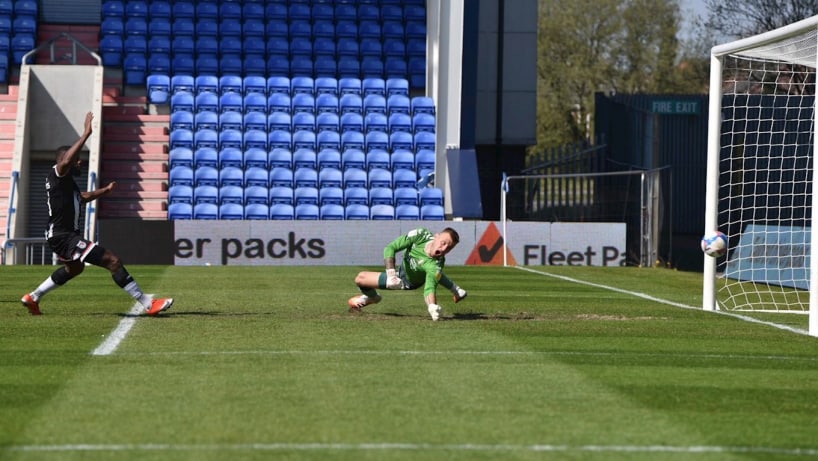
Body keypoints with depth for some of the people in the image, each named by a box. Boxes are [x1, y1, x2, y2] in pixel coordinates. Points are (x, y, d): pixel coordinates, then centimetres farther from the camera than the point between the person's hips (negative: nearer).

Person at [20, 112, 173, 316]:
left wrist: (105, 191, 32)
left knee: (75, 268, 40)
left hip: (66, 235, 11)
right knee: (113, 261, -17)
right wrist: (86, 134, -38)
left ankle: (33, 298, 47)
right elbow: (66, 161, -38)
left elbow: (82, 197, 37)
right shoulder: (57, 175, -14)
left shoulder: (66, 182, 16)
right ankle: (148, 304, -19)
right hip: (63, 236, -11)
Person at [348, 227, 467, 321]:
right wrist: (390, 272, -41)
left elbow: (429, 288, -49)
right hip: (403, 268, 4)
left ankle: (371, 297, 40)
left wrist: (432, 307, -70)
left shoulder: (436, 265, -42)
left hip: (408, 282, -4)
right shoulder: (420, 235, -33)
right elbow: (390, 248, -28)